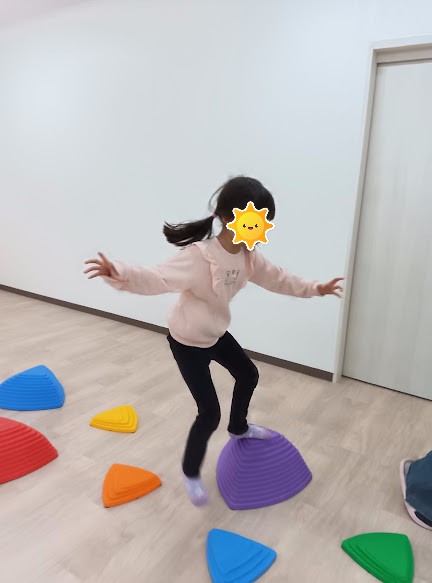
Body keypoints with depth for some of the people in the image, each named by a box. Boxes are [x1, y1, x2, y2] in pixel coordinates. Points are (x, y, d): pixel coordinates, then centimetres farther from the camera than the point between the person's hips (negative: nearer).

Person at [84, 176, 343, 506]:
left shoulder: (248, 256, -8)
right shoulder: (199, 258, -34)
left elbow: (277, 278, 8)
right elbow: (156, 279, -43)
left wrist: (315, 289, 15)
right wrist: (119, 273, -62)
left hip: (216, 334, 8)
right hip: (187, 342, -8)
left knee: (248, 375, 24)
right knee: (210, 413, -3)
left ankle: (239, 428, 55)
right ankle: (191, 473, 26)